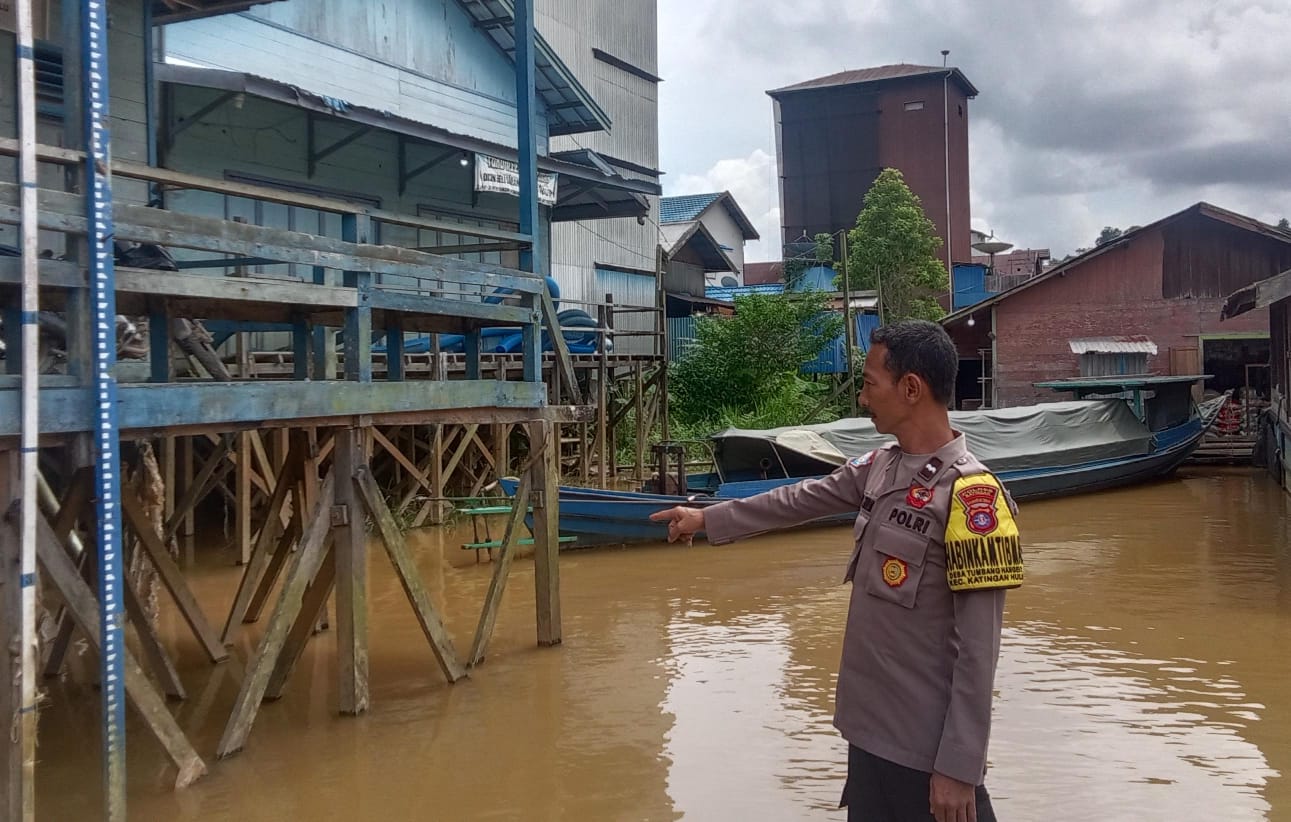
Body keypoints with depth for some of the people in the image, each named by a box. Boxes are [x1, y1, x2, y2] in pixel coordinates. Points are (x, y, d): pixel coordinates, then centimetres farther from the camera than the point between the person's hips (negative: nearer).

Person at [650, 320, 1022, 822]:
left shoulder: (970, 496, -20)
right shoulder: (877, 468, 4)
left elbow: (978, 650, -20)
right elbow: (799, 501, 20)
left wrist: (959, 767, -18)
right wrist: (707, 520, 27)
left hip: (927, 745, -8)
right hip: (869, 725, 8)